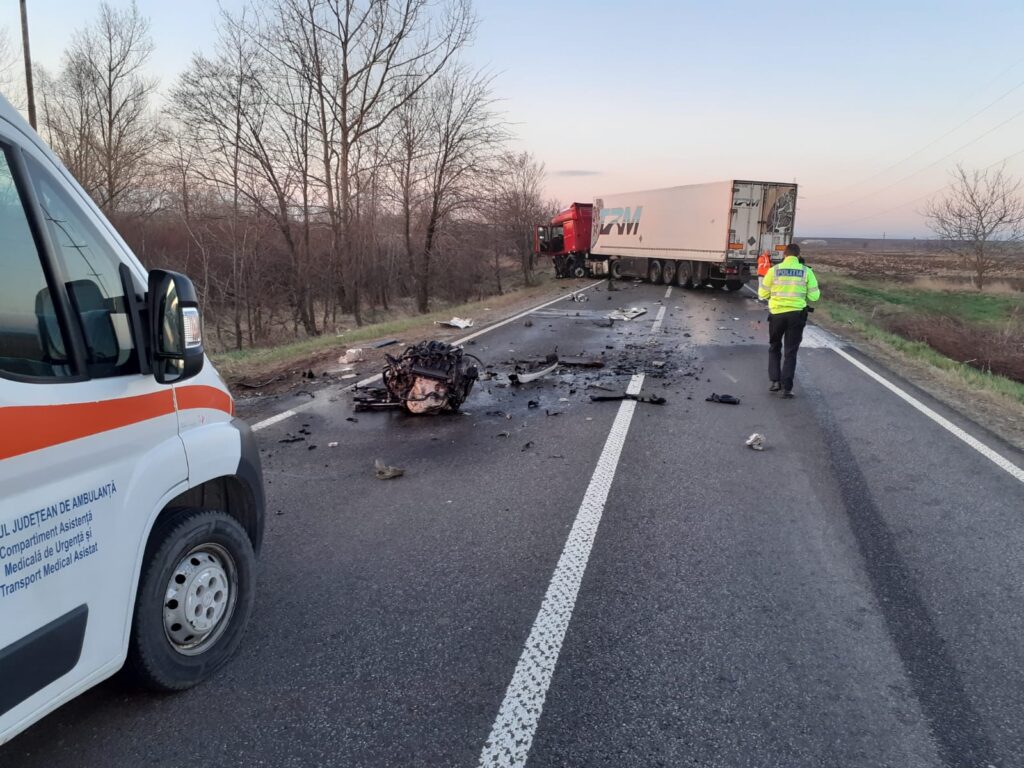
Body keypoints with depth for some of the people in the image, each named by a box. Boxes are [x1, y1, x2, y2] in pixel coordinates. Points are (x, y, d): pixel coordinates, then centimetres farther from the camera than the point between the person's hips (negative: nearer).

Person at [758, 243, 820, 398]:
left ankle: (775, 381, 11)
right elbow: (814, 296, 0)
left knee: (774, 348, 20)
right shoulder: (806, 271, -1)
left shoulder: (774, 270, -2)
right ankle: (787, 388, 4)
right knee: (791, 352, 7)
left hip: (777, 313, 0)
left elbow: (762, 294, 3)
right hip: (796, 314, 0)